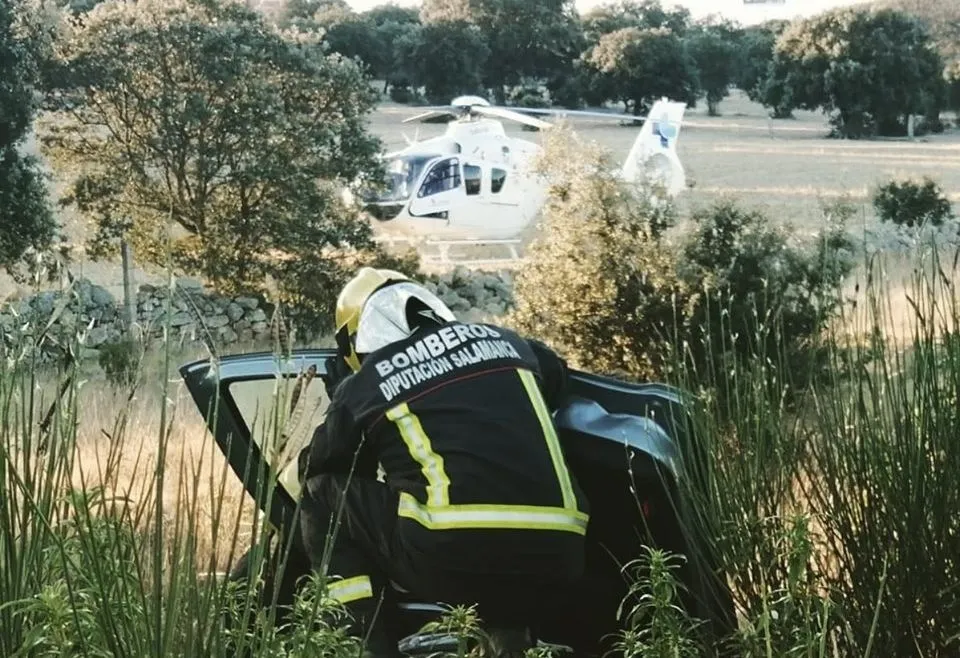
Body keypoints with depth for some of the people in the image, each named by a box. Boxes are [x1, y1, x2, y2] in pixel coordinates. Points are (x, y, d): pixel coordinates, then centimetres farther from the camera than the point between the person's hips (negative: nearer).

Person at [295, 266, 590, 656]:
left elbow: (314, 467, 27)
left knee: (323, 492, 16)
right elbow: (556, 376, 43)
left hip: (450, 561, -5)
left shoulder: (365, 384, 10)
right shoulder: (501, 341, 20)